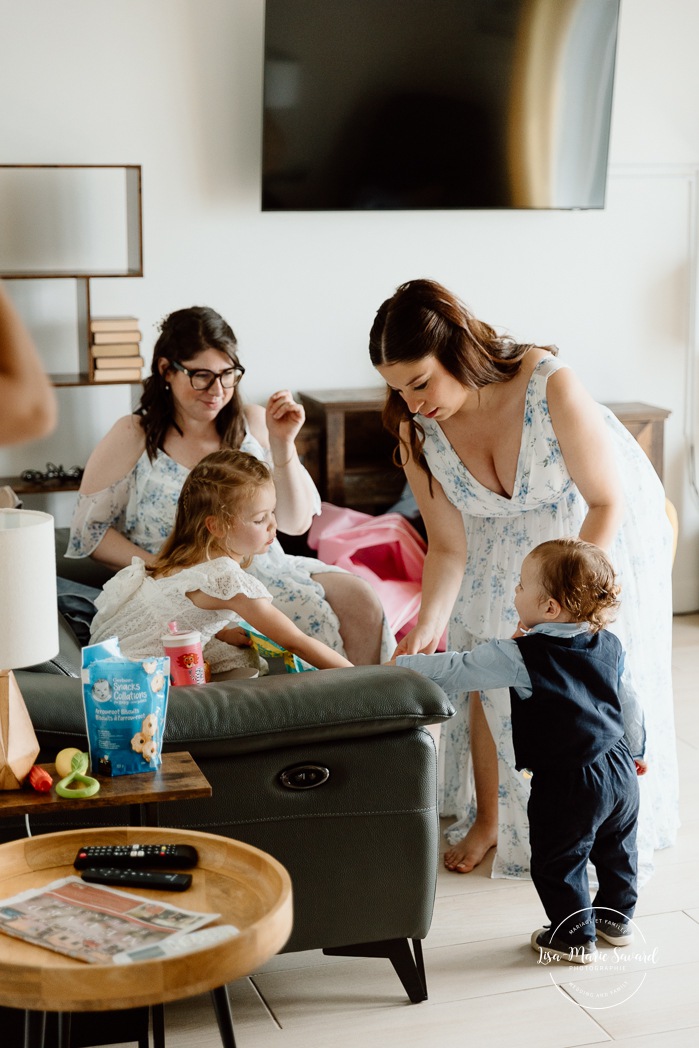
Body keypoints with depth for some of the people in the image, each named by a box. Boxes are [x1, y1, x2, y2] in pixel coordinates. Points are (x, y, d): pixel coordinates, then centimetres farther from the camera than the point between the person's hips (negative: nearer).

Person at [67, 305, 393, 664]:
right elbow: (88, 530, 2)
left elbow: (296, 523, 7)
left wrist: (282, 445, -8)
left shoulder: (252, 423, 10)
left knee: (359, 599, -22)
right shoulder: (133, 438, 1)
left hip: (269, 571, 4)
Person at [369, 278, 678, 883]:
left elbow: (608, 501, -28)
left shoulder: (550, 386, -38)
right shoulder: (417, 431, -23)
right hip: (504, 536, 4)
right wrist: (428, 625, -31)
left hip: (599, 525, -3)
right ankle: (488, 819, 23)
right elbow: (449, 546, -15)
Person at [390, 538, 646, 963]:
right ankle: (617, 918, 41)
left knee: (559, 860, 12)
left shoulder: (521, 657, -20)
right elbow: (629, 703, 12)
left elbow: (457, 670, -15)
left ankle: (575, 936, 23)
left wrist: (401, 665, -4)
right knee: (617, 849, 25)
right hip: (620, 770, 7)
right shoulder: (610, 645, 0)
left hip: (566, 783, -7)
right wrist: (637, 749, 28)